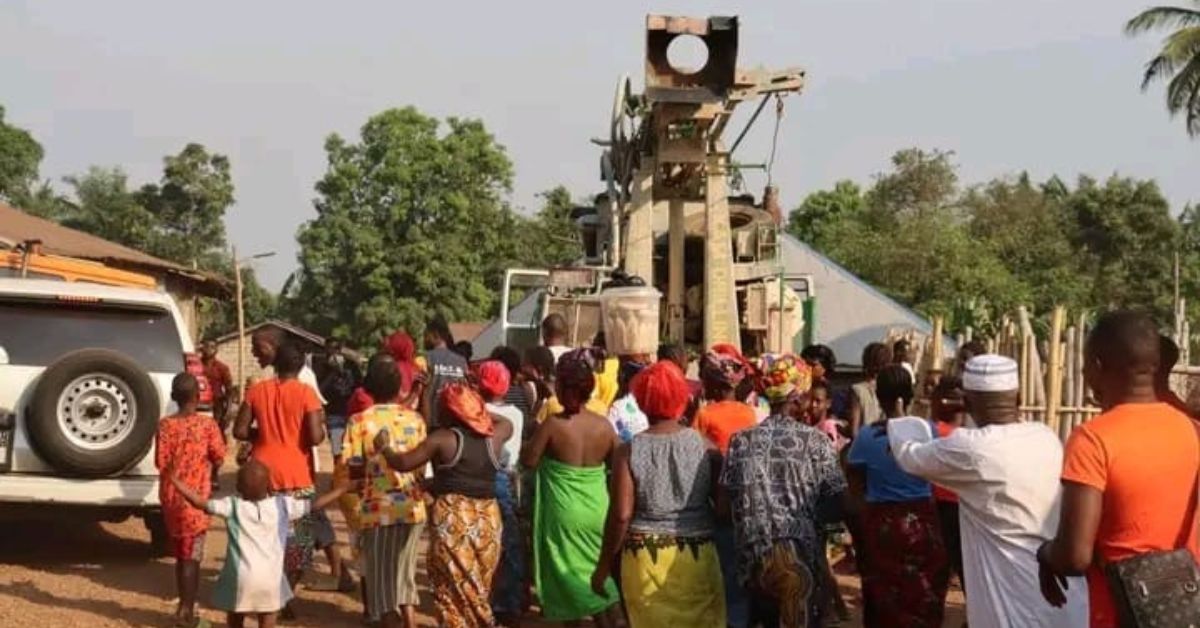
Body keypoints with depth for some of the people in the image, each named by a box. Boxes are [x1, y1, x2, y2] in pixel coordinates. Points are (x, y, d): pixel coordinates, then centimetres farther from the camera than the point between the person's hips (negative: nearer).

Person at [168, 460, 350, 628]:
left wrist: (173, 479, 15)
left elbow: (199, 502, 4)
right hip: (270, 577, 0)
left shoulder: (232, 506, 2)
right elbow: (315, 504, 9)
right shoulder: (282, 505, 4)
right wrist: (345, 488, 20)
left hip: (241, 577, 0)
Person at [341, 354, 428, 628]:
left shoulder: (359, 421, -9)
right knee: (405, 576, 18)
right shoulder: (415, 419, 1)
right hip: (412, 508, 4)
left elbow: (353, 470, -11)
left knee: (382, 580, 7)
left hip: (378, 510, -3)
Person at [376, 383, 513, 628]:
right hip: (487, 518, 5)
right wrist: (482, 411, 28)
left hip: (453, 517, -4)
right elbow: (507, 423, 30)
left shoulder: (443, 438, -6)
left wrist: (383, 447, 14)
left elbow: (404, 463, -4)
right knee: (478, 587, 15)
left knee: (454, 588, 4)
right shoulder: (493, 437, 6)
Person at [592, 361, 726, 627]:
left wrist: (603, 567, 0)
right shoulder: (704, 446, -3)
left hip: (645, 559, 0)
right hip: (697, 556, 1)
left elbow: (621, 515, -8)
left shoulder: (628, 451, -7)